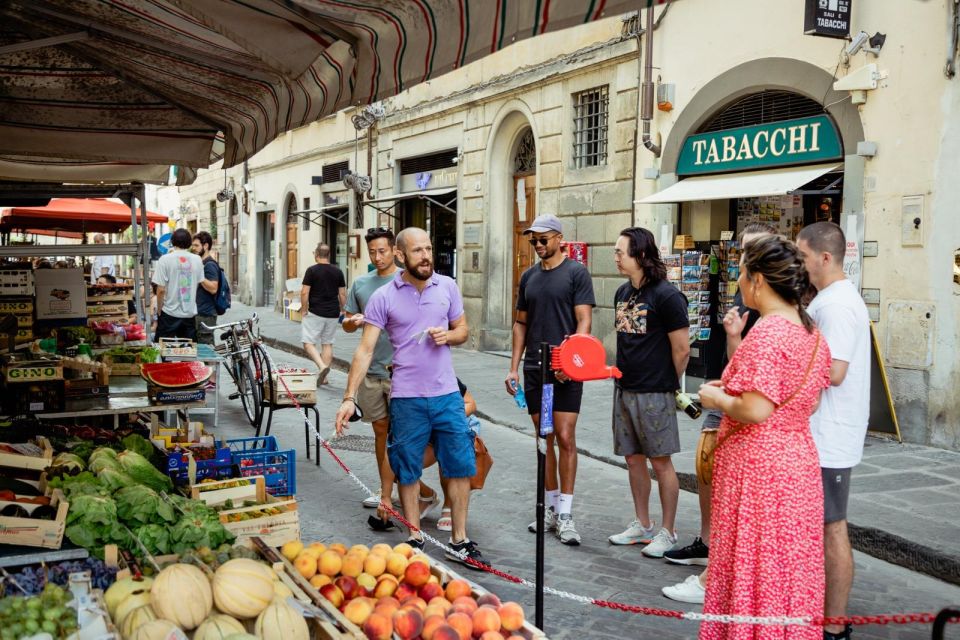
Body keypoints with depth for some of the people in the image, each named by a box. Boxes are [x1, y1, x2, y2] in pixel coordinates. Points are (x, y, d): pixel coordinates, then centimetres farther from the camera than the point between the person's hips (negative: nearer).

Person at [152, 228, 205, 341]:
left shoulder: (165, 259, -8)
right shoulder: (197, 260, 2)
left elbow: (161, 289, -9)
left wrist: (159, 310, 2)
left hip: (170, 314, -3)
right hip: (190, 314, 3)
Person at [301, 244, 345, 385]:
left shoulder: (312, 270, -8)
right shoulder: (338, 271, 5)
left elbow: (304, 292, -11)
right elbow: (343, 294, 7)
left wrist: (304, 310, 0)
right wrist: (341, 310, 18)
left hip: (315, 313, -5)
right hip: (333, 314, 5)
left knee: (308, 343, 1)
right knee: (327, 344, 12)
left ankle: (322, 366, -20)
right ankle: (324, 377, 14)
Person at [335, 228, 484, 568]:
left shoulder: (447, 287, 3)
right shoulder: (383, 297, -5)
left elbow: (463, 329, 14)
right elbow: (365, 350, -7)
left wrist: (448, 335, -11)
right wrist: (349, 398, -14)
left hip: (447, 394, 2)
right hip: (406, 399, -2)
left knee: (460, 467, 5)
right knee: (408, 471, 7)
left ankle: (459, 541, 18)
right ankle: (415, 539, 24)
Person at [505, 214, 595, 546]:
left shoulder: (576, 272, -3)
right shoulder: (529, 276, 13)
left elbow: (584, 321, -9)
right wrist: (514, 367, 10)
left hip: (565, 370, -5)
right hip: (534, 369, 5)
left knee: (565, 437, -7)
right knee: (545, 439, 10)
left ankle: (565, 515, 0)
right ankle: (551, 508, 21)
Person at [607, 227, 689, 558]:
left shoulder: (666, 295, -14)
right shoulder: (622, 293, 9)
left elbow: (682, 349, -10)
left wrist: (668, 385, 1)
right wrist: (626, 373, 11)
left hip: (654, 393, -7)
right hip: (624, 390, 7)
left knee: (660, 461, 2)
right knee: (633, 458, 13)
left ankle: (667, 532, 14)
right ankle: (642, 525, 26)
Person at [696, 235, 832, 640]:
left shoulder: (766, 332, -19)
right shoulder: (811, 331, 7)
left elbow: (755, 411, -24)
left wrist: (716, 398, -6)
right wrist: (735, 386, 13)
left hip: (758, 465, -8)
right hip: (799, 459, 9)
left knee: (752, 565, 4)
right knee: (791, 562, 17)